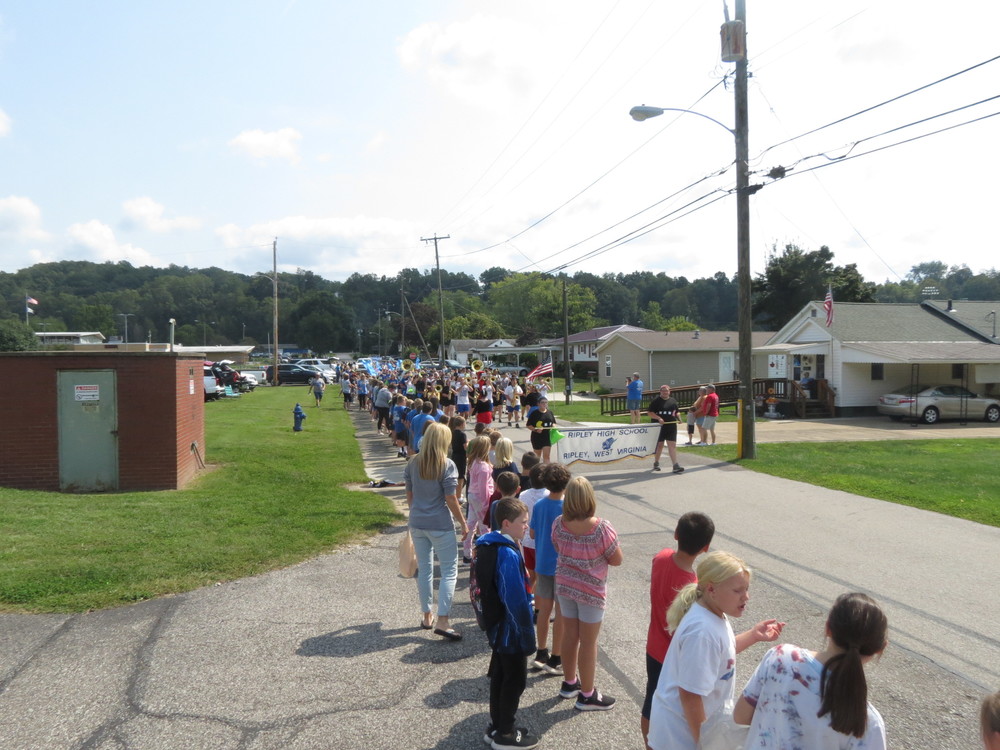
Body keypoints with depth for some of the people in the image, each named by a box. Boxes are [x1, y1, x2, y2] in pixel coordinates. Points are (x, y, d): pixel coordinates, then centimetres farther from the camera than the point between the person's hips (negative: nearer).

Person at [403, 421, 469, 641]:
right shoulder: (446, 465, -12)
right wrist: (463, 523, -4)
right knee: (450, 570, 2)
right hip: (440, 524, -5)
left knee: (424, 568, 15)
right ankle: (442, 621, -5)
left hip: (417, 523, 6)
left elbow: (409, 495, 10)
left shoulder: (413, 464, 3)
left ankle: (426, 617, 25)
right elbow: (451, 499, -13)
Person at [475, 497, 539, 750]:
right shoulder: (508, 555, -28)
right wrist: (527, 634, -16)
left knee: (499, 676, 20)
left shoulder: (487, 546, 2)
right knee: (515, 681, 7)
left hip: (495, 625, 9)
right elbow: (517, 601, -25)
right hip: (510, 628, -9)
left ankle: (496, 727, 33)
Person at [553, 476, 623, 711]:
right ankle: (587, 695, 20)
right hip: (591, 591, -5)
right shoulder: (602, 528, -25)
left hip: (564, 586, 5)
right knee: (588, 642, 8)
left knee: (569, 635, 19)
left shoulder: (558, 524, -11)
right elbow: (617, 560, -14)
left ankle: (569, 683, 37)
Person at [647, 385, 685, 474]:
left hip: (671, 426, 3)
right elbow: (650, 413, -7)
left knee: (672, 445, -4)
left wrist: (679, 418, 2)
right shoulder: (656, 401, -2)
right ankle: (656, 463, 24)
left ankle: (675, 465, -10)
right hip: (659, 426, -3)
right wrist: (659, 418, -20)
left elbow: (677, 411, 22)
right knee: (659, 445, 7)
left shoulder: (673, 400, 13)